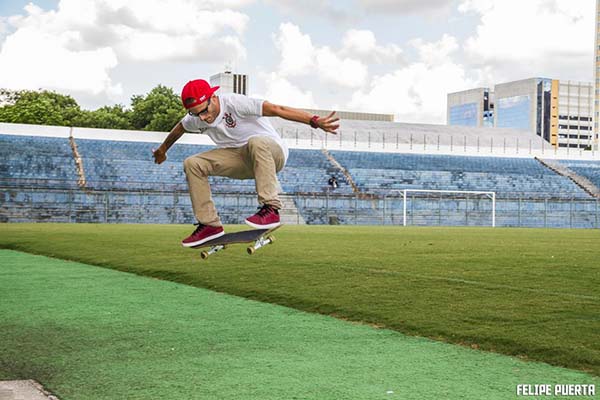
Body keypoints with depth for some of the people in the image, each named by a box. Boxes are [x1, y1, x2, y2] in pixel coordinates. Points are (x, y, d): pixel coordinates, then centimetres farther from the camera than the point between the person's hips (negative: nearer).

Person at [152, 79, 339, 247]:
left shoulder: (233, 103, -25)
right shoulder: (195, 118, -4)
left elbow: (277, 109, -35)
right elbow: (180, 128, 20)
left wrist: (314, 121, -44)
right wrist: (163, 149, 38)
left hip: (273, 154, -6)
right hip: (241, 161, 7)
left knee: (256, 142, -41)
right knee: (192, 164, -8)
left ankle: (270, 208, -41)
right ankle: (210, 225, -6)